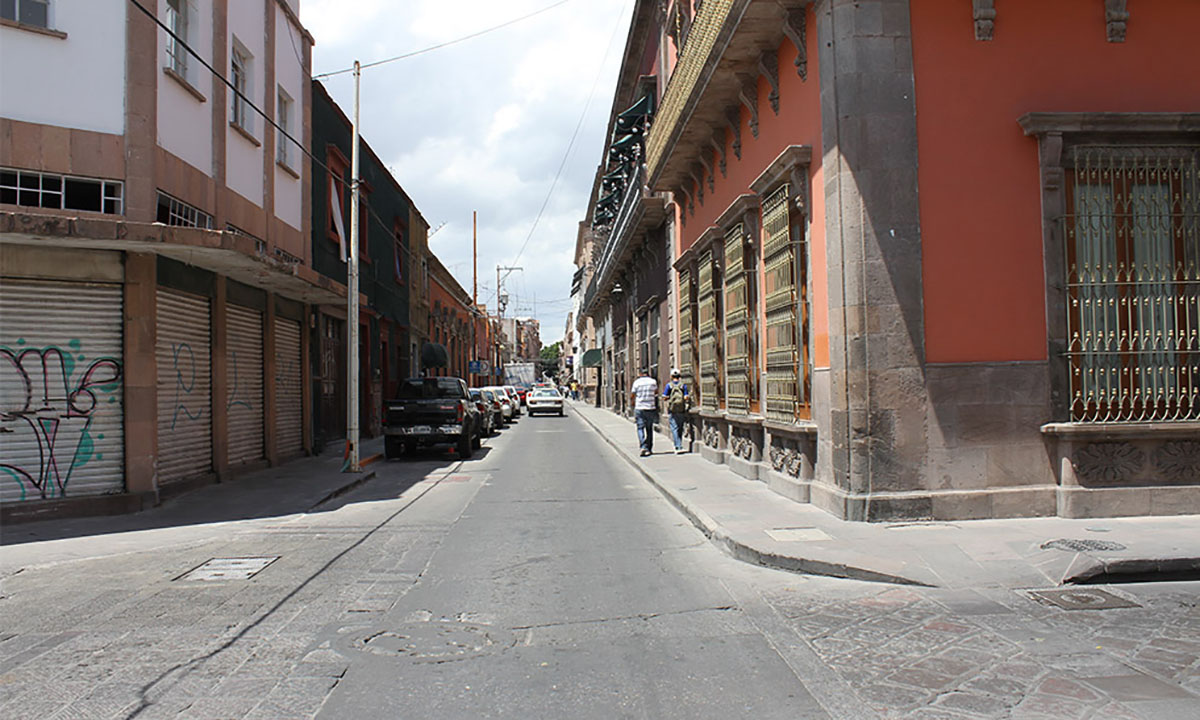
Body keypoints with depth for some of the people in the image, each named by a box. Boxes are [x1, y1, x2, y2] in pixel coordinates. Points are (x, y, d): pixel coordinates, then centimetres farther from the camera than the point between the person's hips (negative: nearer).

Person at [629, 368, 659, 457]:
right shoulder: (653, 381, 2)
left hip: (639, 409, -2)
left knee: (640, 428, -1)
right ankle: (649, 449, 16)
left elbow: (631, 396, 1)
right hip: (651, 408, 2)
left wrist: (633, 402, 21)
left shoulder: (637, 382, -3)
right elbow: (657, 392, 22)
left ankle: (643, 447, -19)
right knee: (649, 429, 13)